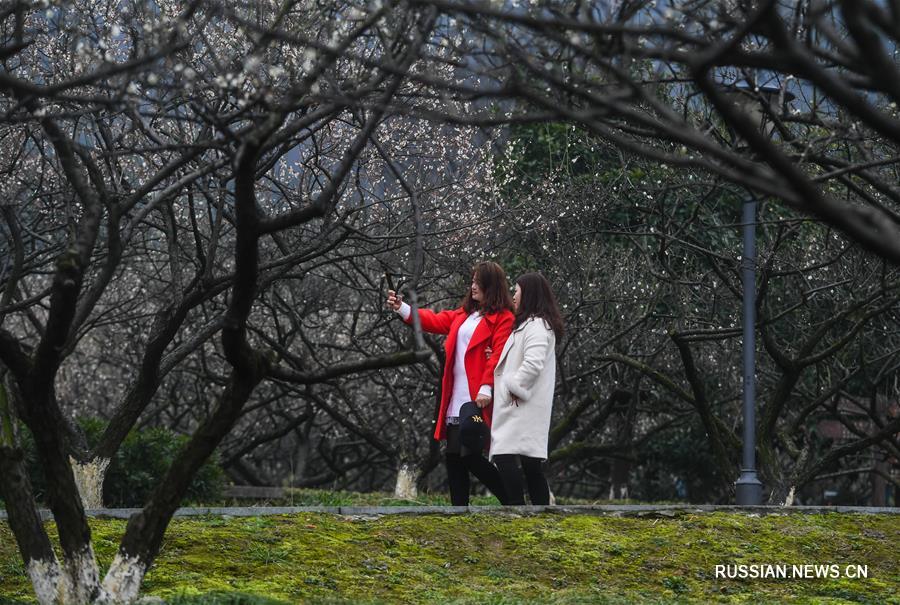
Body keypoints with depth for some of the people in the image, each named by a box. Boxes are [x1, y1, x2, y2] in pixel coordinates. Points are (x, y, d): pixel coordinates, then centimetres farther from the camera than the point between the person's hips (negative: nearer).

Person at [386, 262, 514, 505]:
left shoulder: (503, 318, -6)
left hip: (477, 401, -9)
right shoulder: (464, 314, 20)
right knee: (453, 458, 8)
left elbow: (499, 355, -15)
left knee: (471, 457, -13)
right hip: (455, 401, 9)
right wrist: (402, 309, 10)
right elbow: (435, 321, 20)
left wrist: (487, 387, -24)